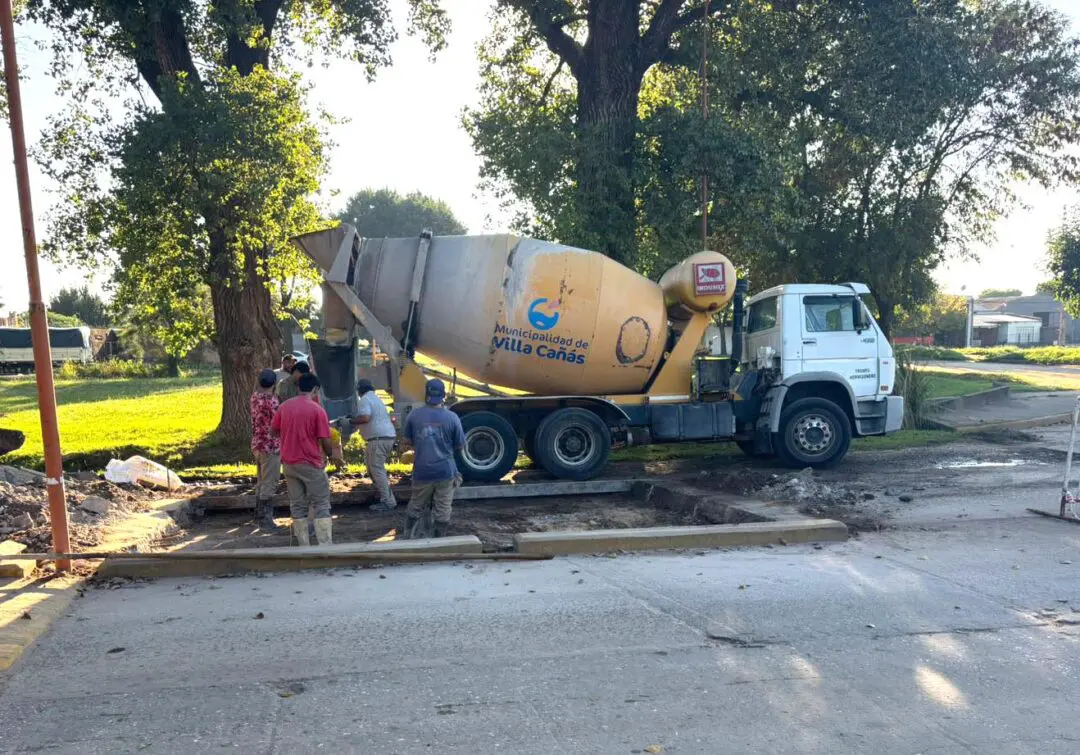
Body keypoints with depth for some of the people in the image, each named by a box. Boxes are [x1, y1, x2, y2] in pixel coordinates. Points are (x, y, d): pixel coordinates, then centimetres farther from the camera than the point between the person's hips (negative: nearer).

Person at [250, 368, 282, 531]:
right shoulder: (271, 400, -20)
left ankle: (259, 515, 26)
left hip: (257, 445, 9)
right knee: (269, 484, -3)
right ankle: (265, 519, 1)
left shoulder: (255, 396, 4)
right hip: (271, 446, -9)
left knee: (261, 481, 19)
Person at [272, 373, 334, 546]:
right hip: (311, 464, -5)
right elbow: (324, 439, -11)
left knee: (297, 506, 11)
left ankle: (304, 548, 14)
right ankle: (325, 548, -4)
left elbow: (274, 429, 13)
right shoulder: (317, 409, -12)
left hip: (289, 463, 5)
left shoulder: (285, 406, 2)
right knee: (322, 506, 1)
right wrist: (330, 454, 7)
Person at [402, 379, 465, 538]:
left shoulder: (414, 415, -5)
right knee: (443, 510, 9)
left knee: (415, 507, 17)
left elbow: (409, 441, 7)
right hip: (445, 471, -2)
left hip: (422, 471, 2)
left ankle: (406, 538, 25)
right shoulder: (452, 417, -9)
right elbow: (460, 446, -1)